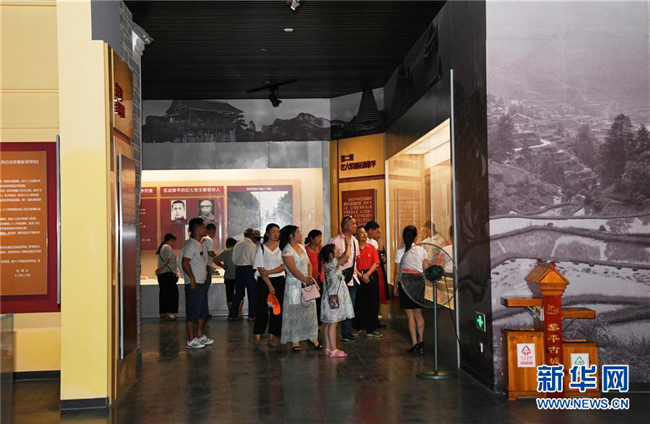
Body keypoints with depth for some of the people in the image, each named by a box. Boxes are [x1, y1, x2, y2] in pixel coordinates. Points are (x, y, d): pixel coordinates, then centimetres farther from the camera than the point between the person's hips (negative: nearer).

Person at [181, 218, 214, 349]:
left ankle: (200, 336, 26)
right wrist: (192, 278, -23)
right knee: (193, 312, -4)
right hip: (193, 284, -10)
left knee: (203, 311, 16)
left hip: (200, 283, 10)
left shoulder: (198, 244, 16)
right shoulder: (191, 244, -15)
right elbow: (185, 262, -23)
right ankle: (191, 340, 2)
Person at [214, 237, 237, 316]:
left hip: (229, 277, -1)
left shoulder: (226, 252, -2)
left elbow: (215, 260, -9)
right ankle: (239, 314, 7)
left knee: (230, 296, 9)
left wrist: (223, 266, -1)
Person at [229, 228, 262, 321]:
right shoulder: (252, 245, -10)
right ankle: (252, 315, 4)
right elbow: (254, 259, -12)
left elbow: (234, 259, 10)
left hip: (238, 269, 6)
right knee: (252, 293, 3)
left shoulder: (237, 244, 9)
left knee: (238, 292, 11)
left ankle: (233, 315, 11)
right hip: (249, 269, -6)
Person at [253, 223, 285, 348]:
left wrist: (269, 272, -17)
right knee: (262, 308, -3)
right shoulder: (261, 248, 0)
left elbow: (283, 266, -2)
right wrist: (270, 285, -10)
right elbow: (260, 269, -5)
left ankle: (272, 336, 7)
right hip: (264, 281, -2)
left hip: (279, 281, 2)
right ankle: (258, 336, 2)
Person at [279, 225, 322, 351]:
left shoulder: (301, 247, 12)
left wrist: (310, 277, -2)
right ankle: (295, 341, 5)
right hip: (294, 284, -7)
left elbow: (309, 264, 14)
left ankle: (313, 337, 14)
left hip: (307, 283, 7)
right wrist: (306, 280, -13)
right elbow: (294, 270, -17)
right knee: (295, 312, -2)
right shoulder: (287, 251, -11)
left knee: (310, 310, 7)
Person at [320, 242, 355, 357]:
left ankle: (328, 347, 16)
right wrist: (348, 245, -3)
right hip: (334, 297, -10)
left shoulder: (329, 264, 12)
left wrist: (348, 245, 19)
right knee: (333, 323, -8)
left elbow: (344, 257, 24)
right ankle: (333, 350, -6)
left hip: (331, 297, 10)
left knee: (328, 323, 11)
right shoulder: (332, 263, -15)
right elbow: (346, 256, -19)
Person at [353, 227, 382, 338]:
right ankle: (359, 327, 18)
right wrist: (361, 275, -13)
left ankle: (371, 329, 5)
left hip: (371, 276, 3)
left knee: (373, 303, 0)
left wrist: (367, 274, -11)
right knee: (359, 303, 4)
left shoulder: (371, 248, 7)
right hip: (358, 276, -2)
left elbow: (375, 263, 2)